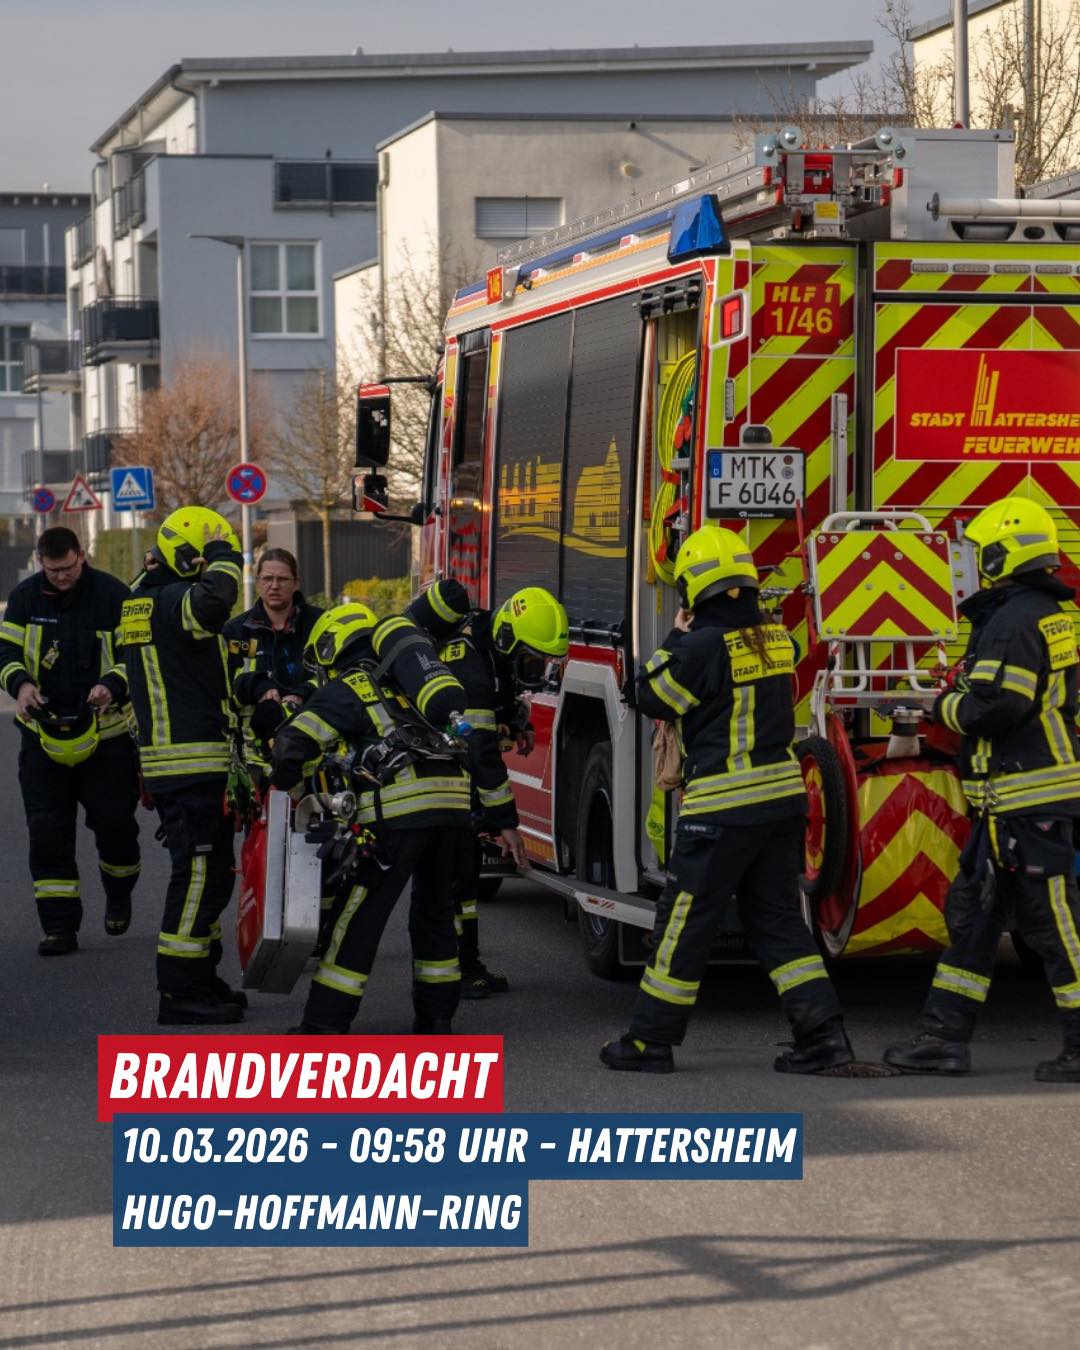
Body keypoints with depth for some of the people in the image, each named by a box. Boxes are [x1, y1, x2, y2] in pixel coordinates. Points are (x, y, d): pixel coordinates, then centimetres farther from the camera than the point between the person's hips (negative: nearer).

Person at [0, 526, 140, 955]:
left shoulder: (112, 595, -6)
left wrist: (113, 685, -23)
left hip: (106, 731, -2)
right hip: (43, 731, 2)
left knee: (114, 822, 2)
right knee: (47, 833, -2)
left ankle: (119, 895, 33)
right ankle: (59, 926, 3)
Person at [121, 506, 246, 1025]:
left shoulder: (141, 601, 18)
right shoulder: (175, 601, -15)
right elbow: (213, 598, -38)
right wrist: (224, 556, -18)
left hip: (163, 758, 11)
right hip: (195, 762, -11)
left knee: (206, 871, 18)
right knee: (201, 872, -8)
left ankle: (199, 979, 25)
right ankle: (181, 992, -8)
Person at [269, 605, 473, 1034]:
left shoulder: (344, 690, 10)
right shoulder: (403, 679, 30)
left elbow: (293, 745, 0)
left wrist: (287, 786, 18)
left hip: (399, 808, -6)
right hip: (453, 800, 6)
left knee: (359, 915, 0)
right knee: (435, 909, 21)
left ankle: (325, 1023, 0)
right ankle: (436, 1018, 22)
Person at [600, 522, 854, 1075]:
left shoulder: (703, 646, -15)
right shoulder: (774, 637, 7)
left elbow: (653, 698, -2)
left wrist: (675, 638, 8)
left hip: (725, 805, -7)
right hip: (783, 794, 7)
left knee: (684, 917, 3)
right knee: (776, 915, 12)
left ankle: (651, 1039, 11)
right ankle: (823, 1032, 3)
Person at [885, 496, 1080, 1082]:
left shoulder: (1014, 619, -17)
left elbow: (997, 705, -24)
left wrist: (947, 708, -5)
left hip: (1030, 802, -11)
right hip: (1015, 805, 11)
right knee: (972, 912, 13)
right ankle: (945, 1036, 16)